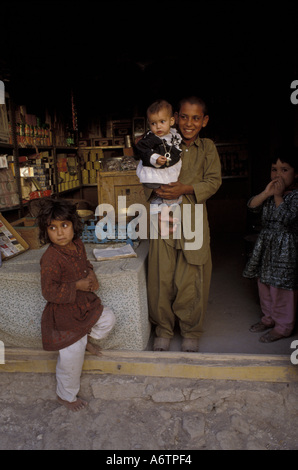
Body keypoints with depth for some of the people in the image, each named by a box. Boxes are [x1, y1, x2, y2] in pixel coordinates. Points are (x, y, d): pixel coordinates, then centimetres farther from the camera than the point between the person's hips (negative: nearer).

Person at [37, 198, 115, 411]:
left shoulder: (78, 245, -3)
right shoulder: (50, 258, -27)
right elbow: (49, 291, -24)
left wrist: (91, 274, -5)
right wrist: (78, 286, -27)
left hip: (85, 304, 7)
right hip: (64, 314, -7)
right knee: (72, 356, 3)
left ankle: (87, 338, 32)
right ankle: (66, 396, 28)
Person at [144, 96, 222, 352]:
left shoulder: (207, 148, 7)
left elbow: (213, 181, 0)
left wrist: (185, 189, -16)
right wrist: (157, 188, -14)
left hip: (193, 220, 0)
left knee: (191, 280, 3)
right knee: (162, 278, 4)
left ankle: (191, 332, 25)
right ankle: (164, 330, 25)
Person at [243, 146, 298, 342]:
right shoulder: (270, 191, 7)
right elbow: (252, 205, -3)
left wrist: (278, 195, -20)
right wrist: (266, 193, -16)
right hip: (266, 244, 7)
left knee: (282, 286, 1)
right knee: (265, 282, 16)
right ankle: (269, 317, 35)